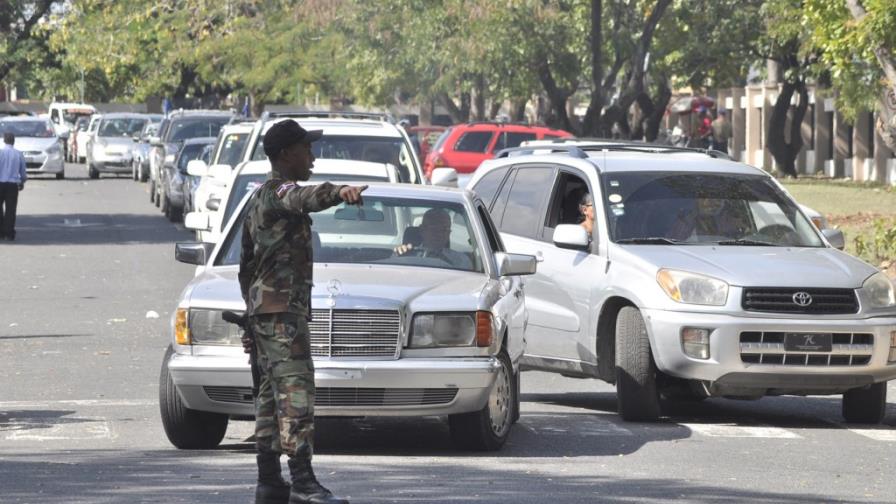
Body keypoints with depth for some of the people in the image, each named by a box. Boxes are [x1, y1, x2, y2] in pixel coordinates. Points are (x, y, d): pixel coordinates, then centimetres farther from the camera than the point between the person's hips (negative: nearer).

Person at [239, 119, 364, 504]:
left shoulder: (260, 198, 22)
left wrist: (251, 311, 30)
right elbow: (305, 198, -35)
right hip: (283, 306, -11)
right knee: (295, 389, -17)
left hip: (261, 305, 11)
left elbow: (246, 263, 27)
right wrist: (339, 192, -54)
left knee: (271, 392, 11)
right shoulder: (278, 192, -9)